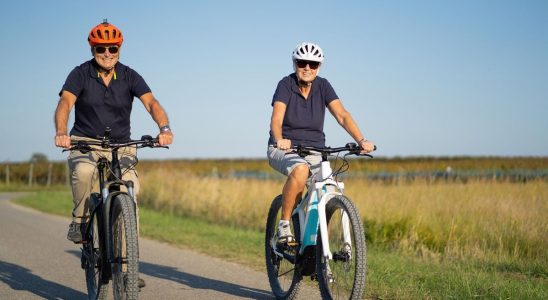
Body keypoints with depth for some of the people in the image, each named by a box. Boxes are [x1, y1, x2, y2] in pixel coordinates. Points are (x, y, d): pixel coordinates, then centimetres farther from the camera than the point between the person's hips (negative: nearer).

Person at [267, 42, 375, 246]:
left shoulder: (323, 86, -2)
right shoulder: (286, 84, -10)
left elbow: (342, 115, -13)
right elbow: (276, 118, -25)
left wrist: (361, 140, -29)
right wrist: (279, 140, -46)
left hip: (314, 152, 4)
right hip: (284, 150, -3)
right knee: (301, 170, -37)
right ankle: (284, 226, -24)